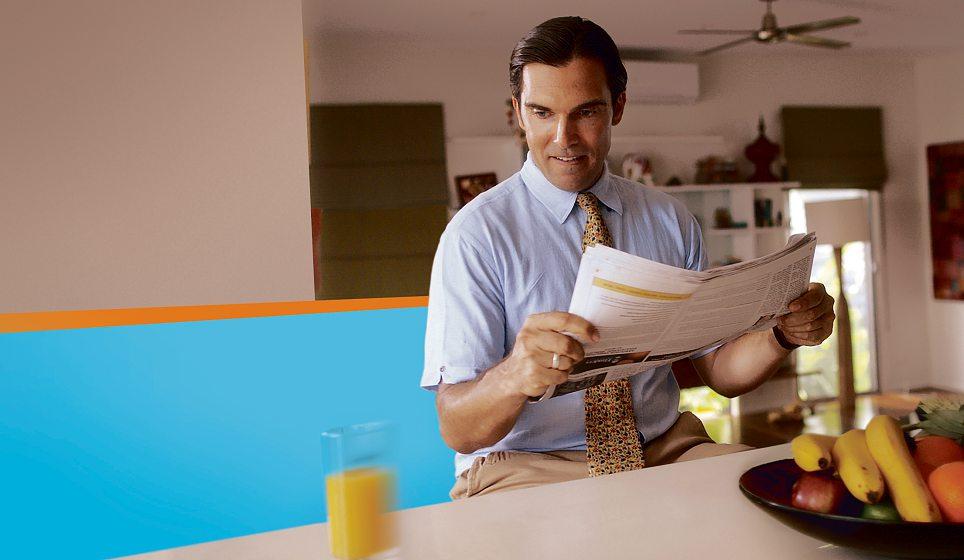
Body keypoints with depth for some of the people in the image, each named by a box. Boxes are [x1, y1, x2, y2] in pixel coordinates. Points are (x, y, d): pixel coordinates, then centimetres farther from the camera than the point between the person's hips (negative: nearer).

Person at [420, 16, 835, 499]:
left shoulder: (671, 220, 9)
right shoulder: (477, 233, -8)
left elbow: (718, 370, 11)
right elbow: (457, 430, -15)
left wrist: (784, 333, -10)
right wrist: (514, 377, -37)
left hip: (666, 451, 6)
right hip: (528, 468, -5)